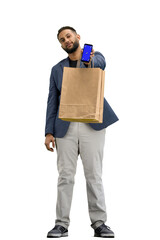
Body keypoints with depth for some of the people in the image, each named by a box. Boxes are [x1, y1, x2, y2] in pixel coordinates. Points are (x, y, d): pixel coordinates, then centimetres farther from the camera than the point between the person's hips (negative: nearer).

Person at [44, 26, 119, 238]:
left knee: (94, 175, -2)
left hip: (92, 125, -2)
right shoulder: (57, 69, 16)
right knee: (65, 175, 0)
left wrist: (90, 61, -44)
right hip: (65, 127, 2)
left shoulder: (96, 56, 8)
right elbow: (52, 102, 11)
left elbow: (100, 63, -18)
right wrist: (49, 132, 1)